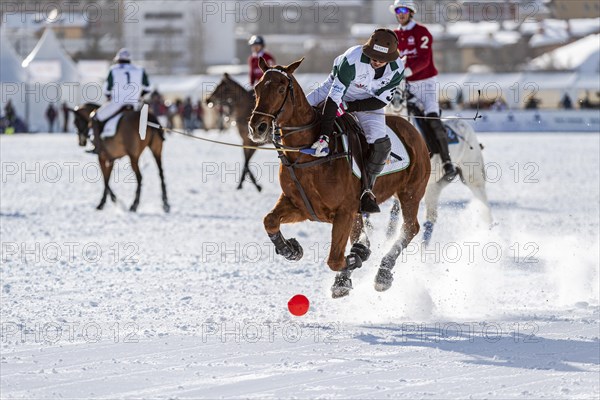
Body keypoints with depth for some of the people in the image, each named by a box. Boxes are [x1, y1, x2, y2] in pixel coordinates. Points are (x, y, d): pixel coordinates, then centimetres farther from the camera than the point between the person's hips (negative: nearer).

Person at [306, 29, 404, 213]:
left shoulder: (397, 69, -26)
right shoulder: (352, 59, -37)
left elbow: (381, 101, -16)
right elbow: (334, 96, -39)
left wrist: (347, 106, -26)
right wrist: (324, 136, -44)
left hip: (369, 103, 1)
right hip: (337, 89, -1)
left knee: (381, 144, -16)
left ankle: (367, 189, -2)